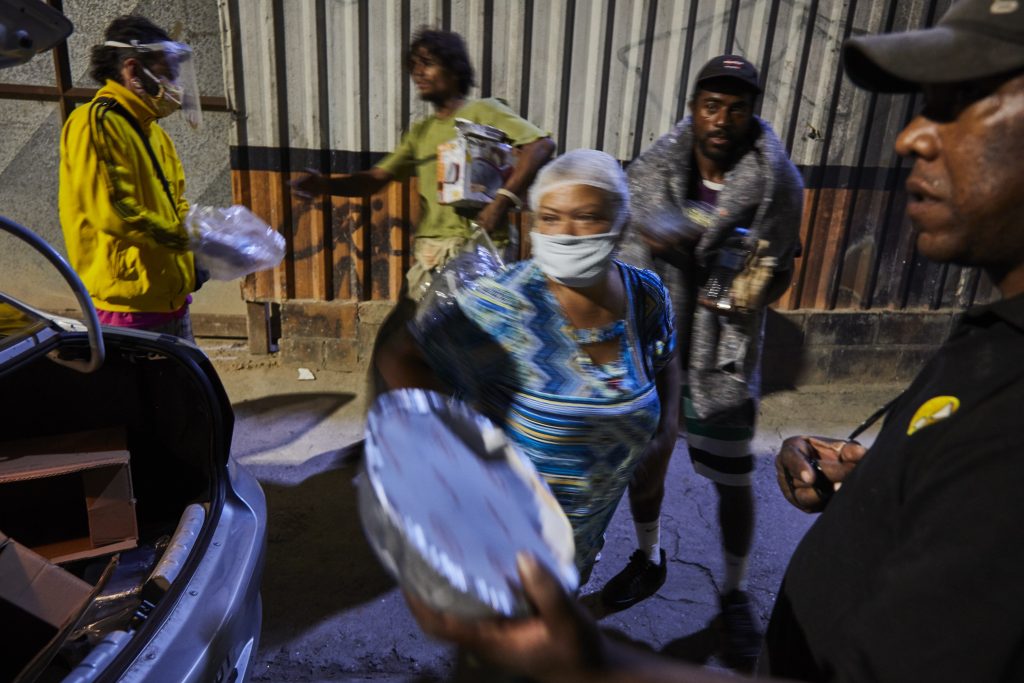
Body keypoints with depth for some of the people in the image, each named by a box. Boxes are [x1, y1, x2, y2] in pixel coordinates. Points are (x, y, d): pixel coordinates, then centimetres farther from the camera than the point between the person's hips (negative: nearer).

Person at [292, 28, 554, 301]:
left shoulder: (482, 112, -1)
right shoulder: (420, 132, 19)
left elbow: (542, 145, -13)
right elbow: (376, 178, 15)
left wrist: (504, 199, -24)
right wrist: (323, 184, -3)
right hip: (426, 256, 7)